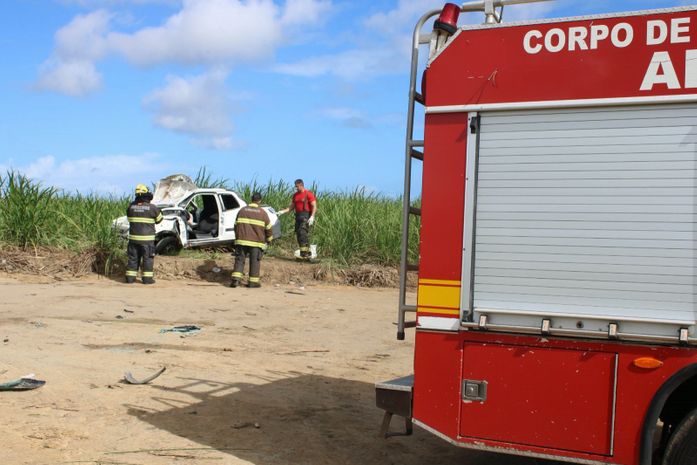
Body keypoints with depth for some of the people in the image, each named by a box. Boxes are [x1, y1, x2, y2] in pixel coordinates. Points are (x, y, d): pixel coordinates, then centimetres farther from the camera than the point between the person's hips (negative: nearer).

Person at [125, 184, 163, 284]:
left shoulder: (131, 206, 1)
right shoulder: (152, 208, -10)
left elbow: (129, 219, 14)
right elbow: (159, 219, 4)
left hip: (133, 238, 4)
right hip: (147, 238, -4)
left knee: (133, 258, 11)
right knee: (148, 258, 4)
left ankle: (130, 278, 13)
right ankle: (147, 278, 4)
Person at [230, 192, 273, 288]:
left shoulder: (242, 210, 9)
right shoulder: (262, 213, 2)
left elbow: (236, 225, 16)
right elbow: (268, 228, 6)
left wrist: (238, 236, 31)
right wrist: (269, 239, 23)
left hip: (241, 240, 2)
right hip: (256, 242, -2)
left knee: (239, 259, 5)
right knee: (255, 261, 5)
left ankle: (236, 279, -5)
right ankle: (253, 281, 6)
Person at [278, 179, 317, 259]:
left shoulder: (308, 194, -5)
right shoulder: (295, 195, 16)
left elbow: (314, 207, -9)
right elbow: (291, 207, 19)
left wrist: (312, 217, -21)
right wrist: (283, 211, 5)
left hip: (306, 216, -7)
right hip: (298, 216, 7)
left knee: (303, 234, -17)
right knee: (299, 235, 5)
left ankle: (304, 254, -19)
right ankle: (307, 254, 10)